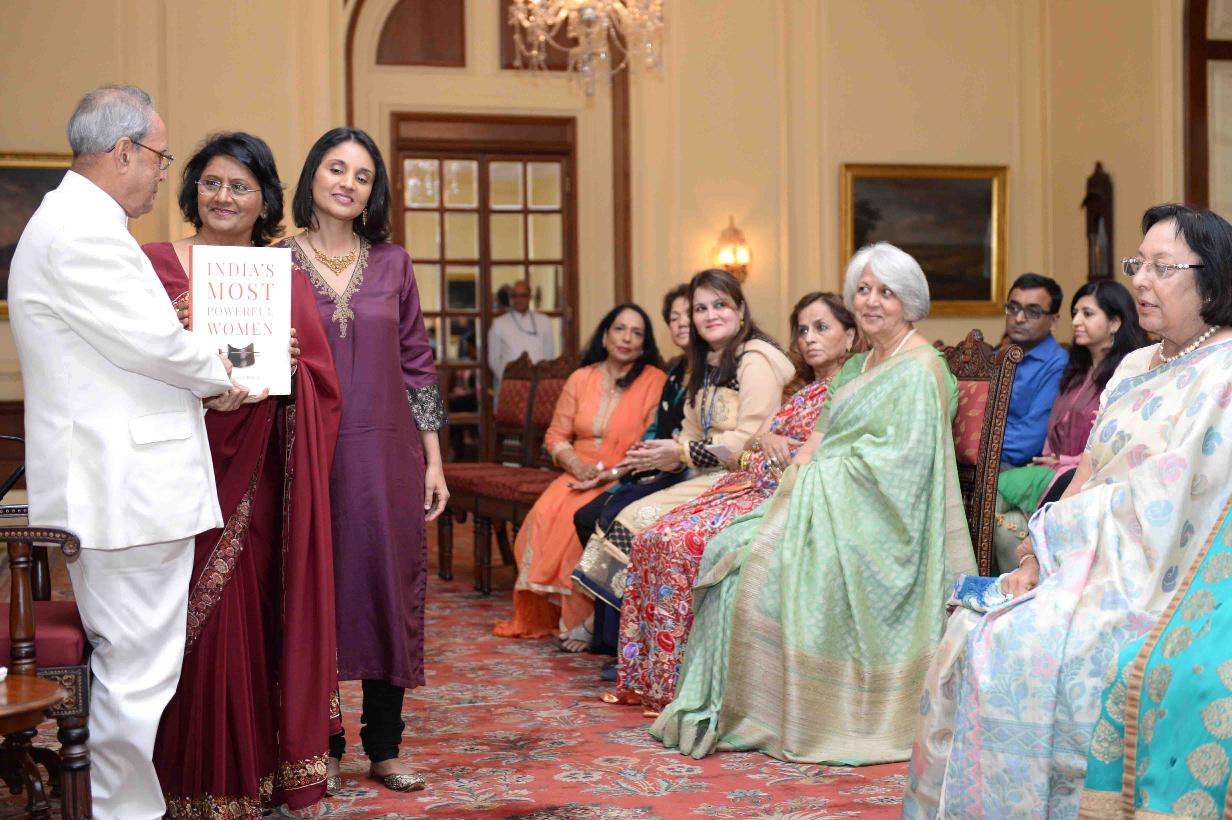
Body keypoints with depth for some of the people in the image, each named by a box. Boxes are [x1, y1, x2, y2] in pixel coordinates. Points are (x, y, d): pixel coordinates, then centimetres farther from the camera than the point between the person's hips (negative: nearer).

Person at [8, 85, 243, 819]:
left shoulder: (69, 221, 17)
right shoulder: (85, 231, -17)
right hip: (126, 489, -11)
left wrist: (200, 378, 9)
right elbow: (157, 342, -18)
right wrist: (218, 378, 1)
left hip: (112, 480, 11)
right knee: (138, 672, -4)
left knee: (125, 665, 18)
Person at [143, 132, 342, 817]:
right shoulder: (154, 265, 6)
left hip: (254, 479, 2)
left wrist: (287, 362, -11)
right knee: (188, 624, -2)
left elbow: (321, 383, 8)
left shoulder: (285, 280, 12)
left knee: (250, 619, 2)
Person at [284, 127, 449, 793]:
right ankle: (323, 746, 17)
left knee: (389, 590, 5)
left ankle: (383, 749, 17)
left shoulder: (392, 263, 7)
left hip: (386, 456, 2)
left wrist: (434, 461, 5)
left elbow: (417, 364, 8)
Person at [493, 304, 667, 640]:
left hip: (624, 482, -4)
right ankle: (539, 615, -15)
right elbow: (555, 435, 13)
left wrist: (612, 474, -18)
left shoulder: (654, 381, -3)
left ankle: (579, 622, -19)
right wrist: (575, 463, -8)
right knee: (544, 513, -26)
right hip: (578, 475, 4)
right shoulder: (581, 379, 11)